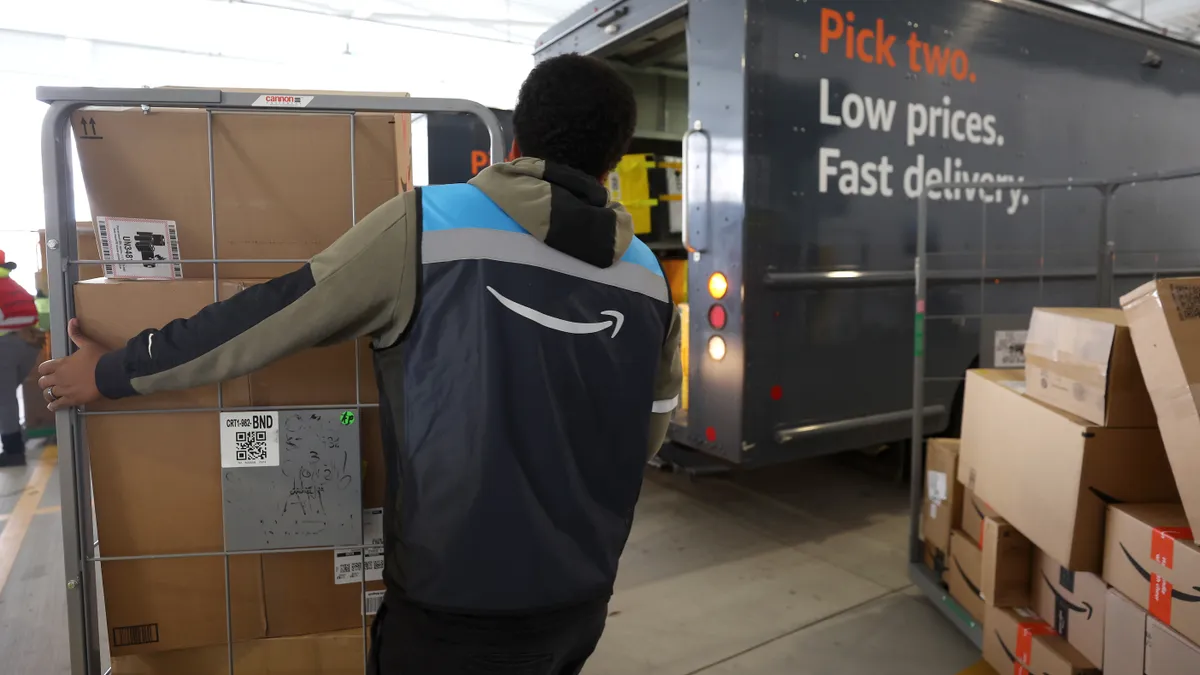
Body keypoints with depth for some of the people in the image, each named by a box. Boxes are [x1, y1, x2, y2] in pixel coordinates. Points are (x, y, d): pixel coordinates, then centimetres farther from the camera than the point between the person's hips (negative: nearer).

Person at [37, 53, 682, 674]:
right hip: (582, 599, 5)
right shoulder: (648, 278, 0)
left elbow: (273, 315, -6)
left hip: (457, 606, -4)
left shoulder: (428, 224, -13)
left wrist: (113, 372, 9)